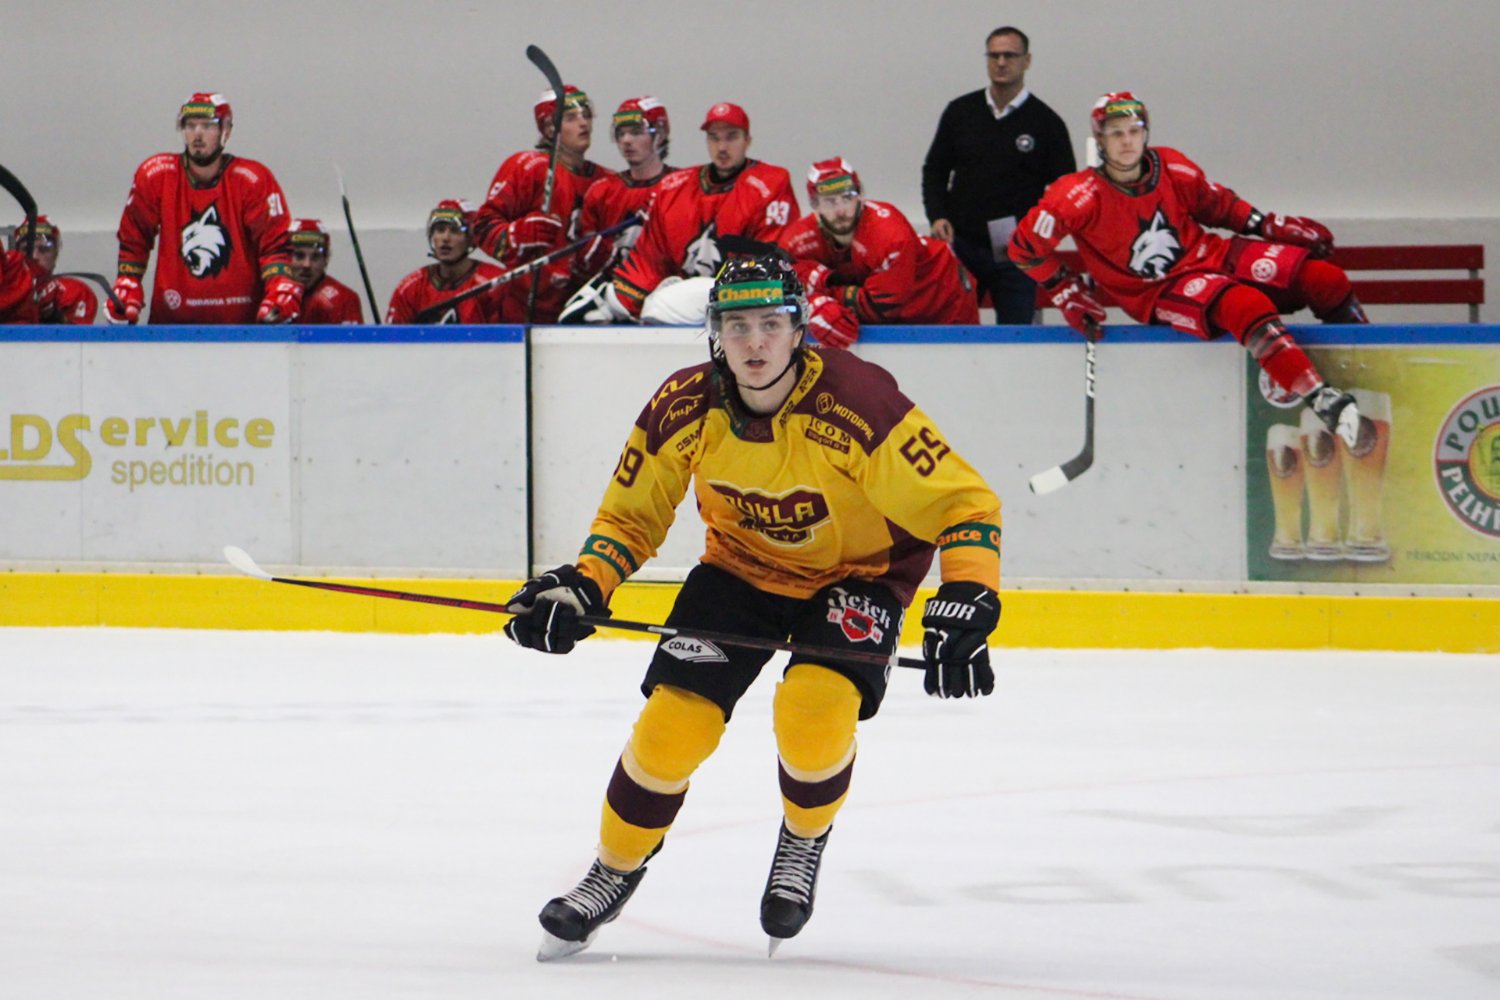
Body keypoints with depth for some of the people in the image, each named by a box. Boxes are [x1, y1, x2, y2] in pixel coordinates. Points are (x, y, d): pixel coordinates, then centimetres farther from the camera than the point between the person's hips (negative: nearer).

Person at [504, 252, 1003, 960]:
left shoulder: (858, 406, -31)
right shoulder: (683, 410, -18)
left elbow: (963, 503, -27)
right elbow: (629, 515, -2)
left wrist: (966, 603, -40)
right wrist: (581, 588, -18)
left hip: (857, 573, -3)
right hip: (742, 568, 3)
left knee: (815, 710, -27)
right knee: (674, 719, -11)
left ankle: (804, 842, 6)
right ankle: (615, 871, 15)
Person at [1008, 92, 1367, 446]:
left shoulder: (1172, 169, -4)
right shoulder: (1083, 195, -18)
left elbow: (1216, 203, 15)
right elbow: (1025, 245, -13)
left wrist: (1270, 226, 7)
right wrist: (1068, 294, -10)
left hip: (1212, 256, 6)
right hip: (1159, 294, -6)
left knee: (1327, 280, -8)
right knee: (1250, 306, -36)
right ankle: (1324, 401, -41)